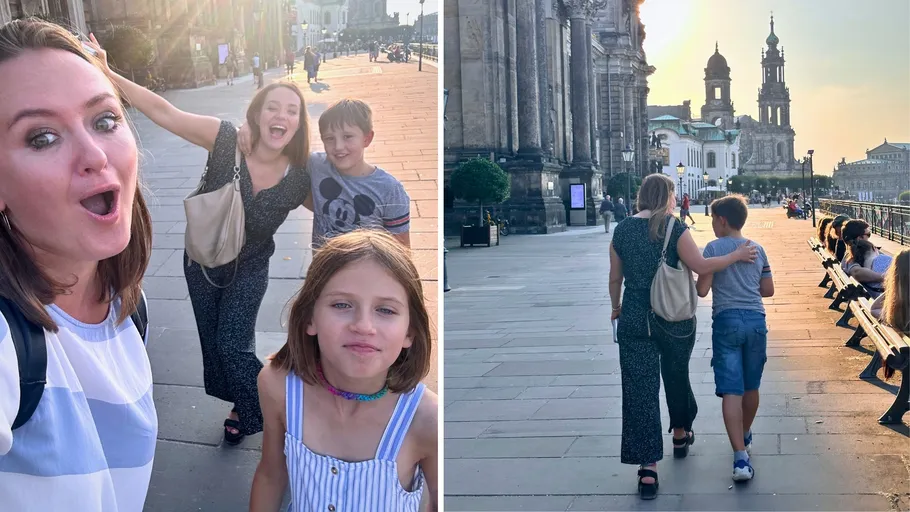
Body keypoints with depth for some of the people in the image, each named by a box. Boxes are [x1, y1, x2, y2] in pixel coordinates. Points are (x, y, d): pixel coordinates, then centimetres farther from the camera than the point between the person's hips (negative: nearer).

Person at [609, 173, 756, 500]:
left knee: (639, 388, 0)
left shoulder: (622, 230, 2)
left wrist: (616, 307, 23)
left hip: (634, 320, 1)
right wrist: (737, 256, -3)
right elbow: (700, 266, -13)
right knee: (677, 377, 22)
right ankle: (680, 435, 44)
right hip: (675, 319, -1)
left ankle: (647, 467, -6)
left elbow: (615, 277, 8)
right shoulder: (674, 228, -9)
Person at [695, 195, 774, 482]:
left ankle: (741, 456, -18)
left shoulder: (713, 248, -3)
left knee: (731, 391, -8)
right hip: (756, 320, 5)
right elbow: (768, 290, 15)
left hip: (727, 320, -4)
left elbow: (702, 290, -8)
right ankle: (745, 439, 39)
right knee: (751, 387, 19)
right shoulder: (758, 249, 11)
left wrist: (689, 282, 13)